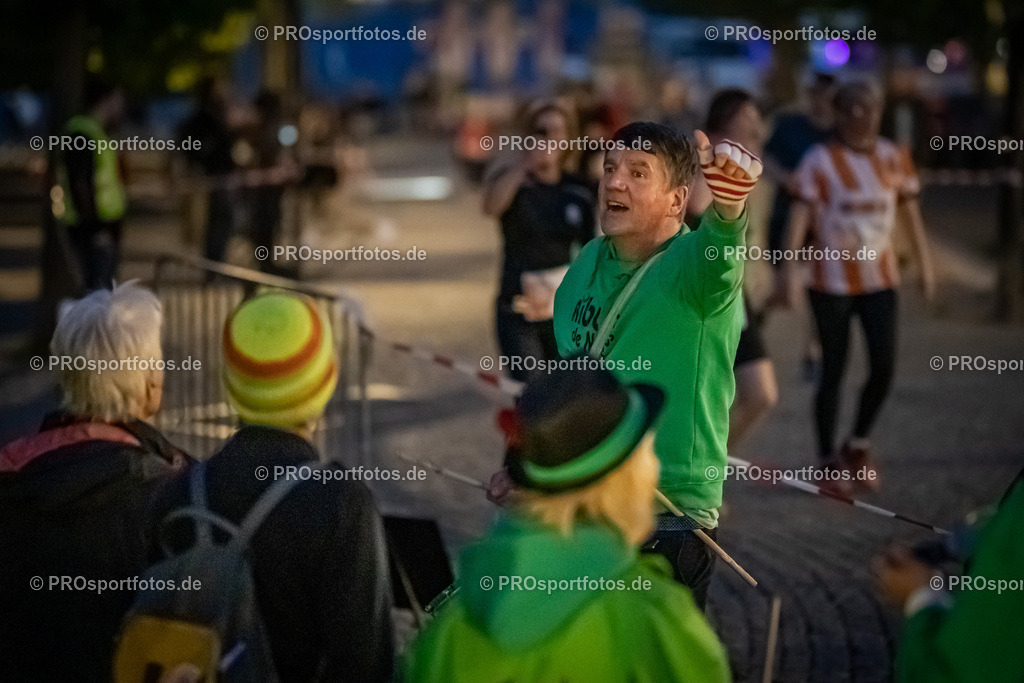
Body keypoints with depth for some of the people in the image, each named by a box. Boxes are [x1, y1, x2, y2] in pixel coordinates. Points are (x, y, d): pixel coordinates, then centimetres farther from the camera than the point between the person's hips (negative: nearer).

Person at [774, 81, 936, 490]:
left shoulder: (892, 158, 5)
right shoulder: (820, 161, -8)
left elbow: (910, 212, 12)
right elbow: (802, 211, -15)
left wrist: (925, 265, 11)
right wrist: (788, 266, -25)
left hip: (880, 279, 4)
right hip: (831, 281, -4)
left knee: (884, 367, -4)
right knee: (833, 371, 3)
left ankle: (859, 445, 19)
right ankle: (828, 459, 15)